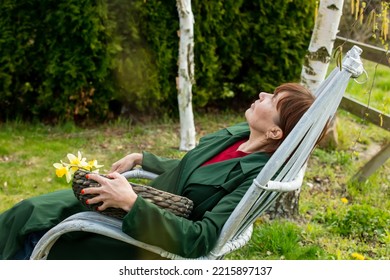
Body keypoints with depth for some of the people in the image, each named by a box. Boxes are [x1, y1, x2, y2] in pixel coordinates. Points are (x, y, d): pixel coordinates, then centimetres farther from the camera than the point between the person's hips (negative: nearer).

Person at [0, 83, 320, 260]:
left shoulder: (258, 176, -26)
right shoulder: (240, 132, -2)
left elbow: (200, 239, -30)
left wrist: (132, 202, -34)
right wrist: (140, 158, 14)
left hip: (155, 237, -7)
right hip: (150, 202, 8)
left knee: (34, 238, -4)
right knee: (29, 212, 4)